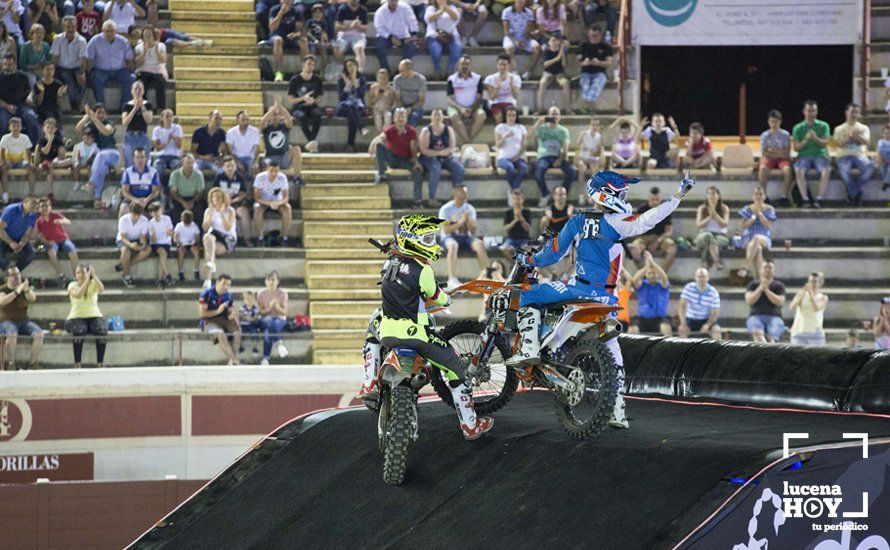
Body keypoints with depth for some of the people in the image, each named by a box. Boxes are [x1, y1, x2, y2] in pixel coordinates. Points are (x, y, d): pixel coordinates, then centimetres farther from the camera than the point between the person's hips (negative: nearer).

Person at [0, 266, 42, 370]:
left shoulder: (25, 288, 9)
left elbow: (32, 298, -14)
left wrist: (27, 290, -36)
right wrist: (17, 292, -34)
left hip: (23, 321, 3)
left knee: (39, 334, -26)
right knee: (12, 334, -38)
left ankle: (32, 365, -20)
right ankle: (10, 365, -28)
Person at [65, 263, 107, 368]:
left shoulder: (93, 284, 5)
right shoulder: (72, 285, 1)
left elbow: (101, 289, -18)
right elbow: (78, 295, -21)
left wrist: (93, 275, -21)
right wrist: (87, 280, -20)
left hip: (94, 316, 2)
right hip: (76, 317, -2)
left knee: (102, 330, -32)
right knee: (79, 331, -37)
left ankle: (100, 363, -21)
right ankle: (77, 364, -30)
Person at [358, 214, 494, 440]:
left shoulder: (389, 262, 6)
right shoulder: (422, 270, -17)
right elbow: (434, 296, -4)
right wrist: (447, 299, 20)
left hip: (386, 332, 6)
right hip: (416, 334, -6)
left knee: (372, 335, 42)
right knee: (455, 369, 7)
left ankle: (369, 384, 25)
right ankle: (470, 425, 12)